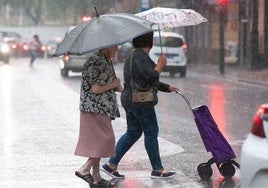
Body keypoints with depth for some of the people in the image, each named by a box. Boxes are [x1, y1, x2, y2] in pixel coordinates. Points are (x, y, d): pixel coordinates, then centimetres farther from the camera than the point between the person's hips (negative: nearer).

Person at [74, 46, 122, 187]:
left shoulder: (105, 62, 15)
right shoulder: (95, 62, -17)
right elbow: (96, 89, -22)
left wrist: (116, 86, 6)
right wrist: (114, 84, -9)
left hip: (101, 109, 10)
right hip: (96, 108, -10)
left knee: (97, 142, 12)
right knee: (105, 141, -10)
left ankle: (96, 177, 16)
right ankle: (84, 170, -8)